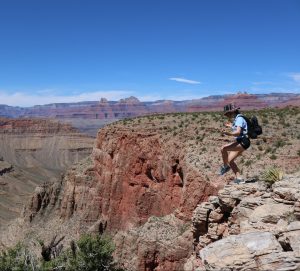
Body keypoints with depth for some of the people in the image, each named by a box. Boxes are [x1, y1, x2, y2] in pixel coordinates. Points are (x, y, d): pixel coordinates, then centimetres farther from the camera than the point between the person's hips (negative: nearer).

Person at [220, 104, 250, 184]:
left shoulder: (239, 119, -13)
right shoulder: (237, 119, 17)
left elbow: (238, 132, -27)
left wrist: (228, 133, -43)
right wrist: (231, 126, 41)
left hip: (242, 142, -11)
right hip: (239, 142, 11)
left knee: (223, 148, -24)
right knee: (230, 161, 7)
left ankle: (225, 166, -6)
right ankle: (239, 178, 11)